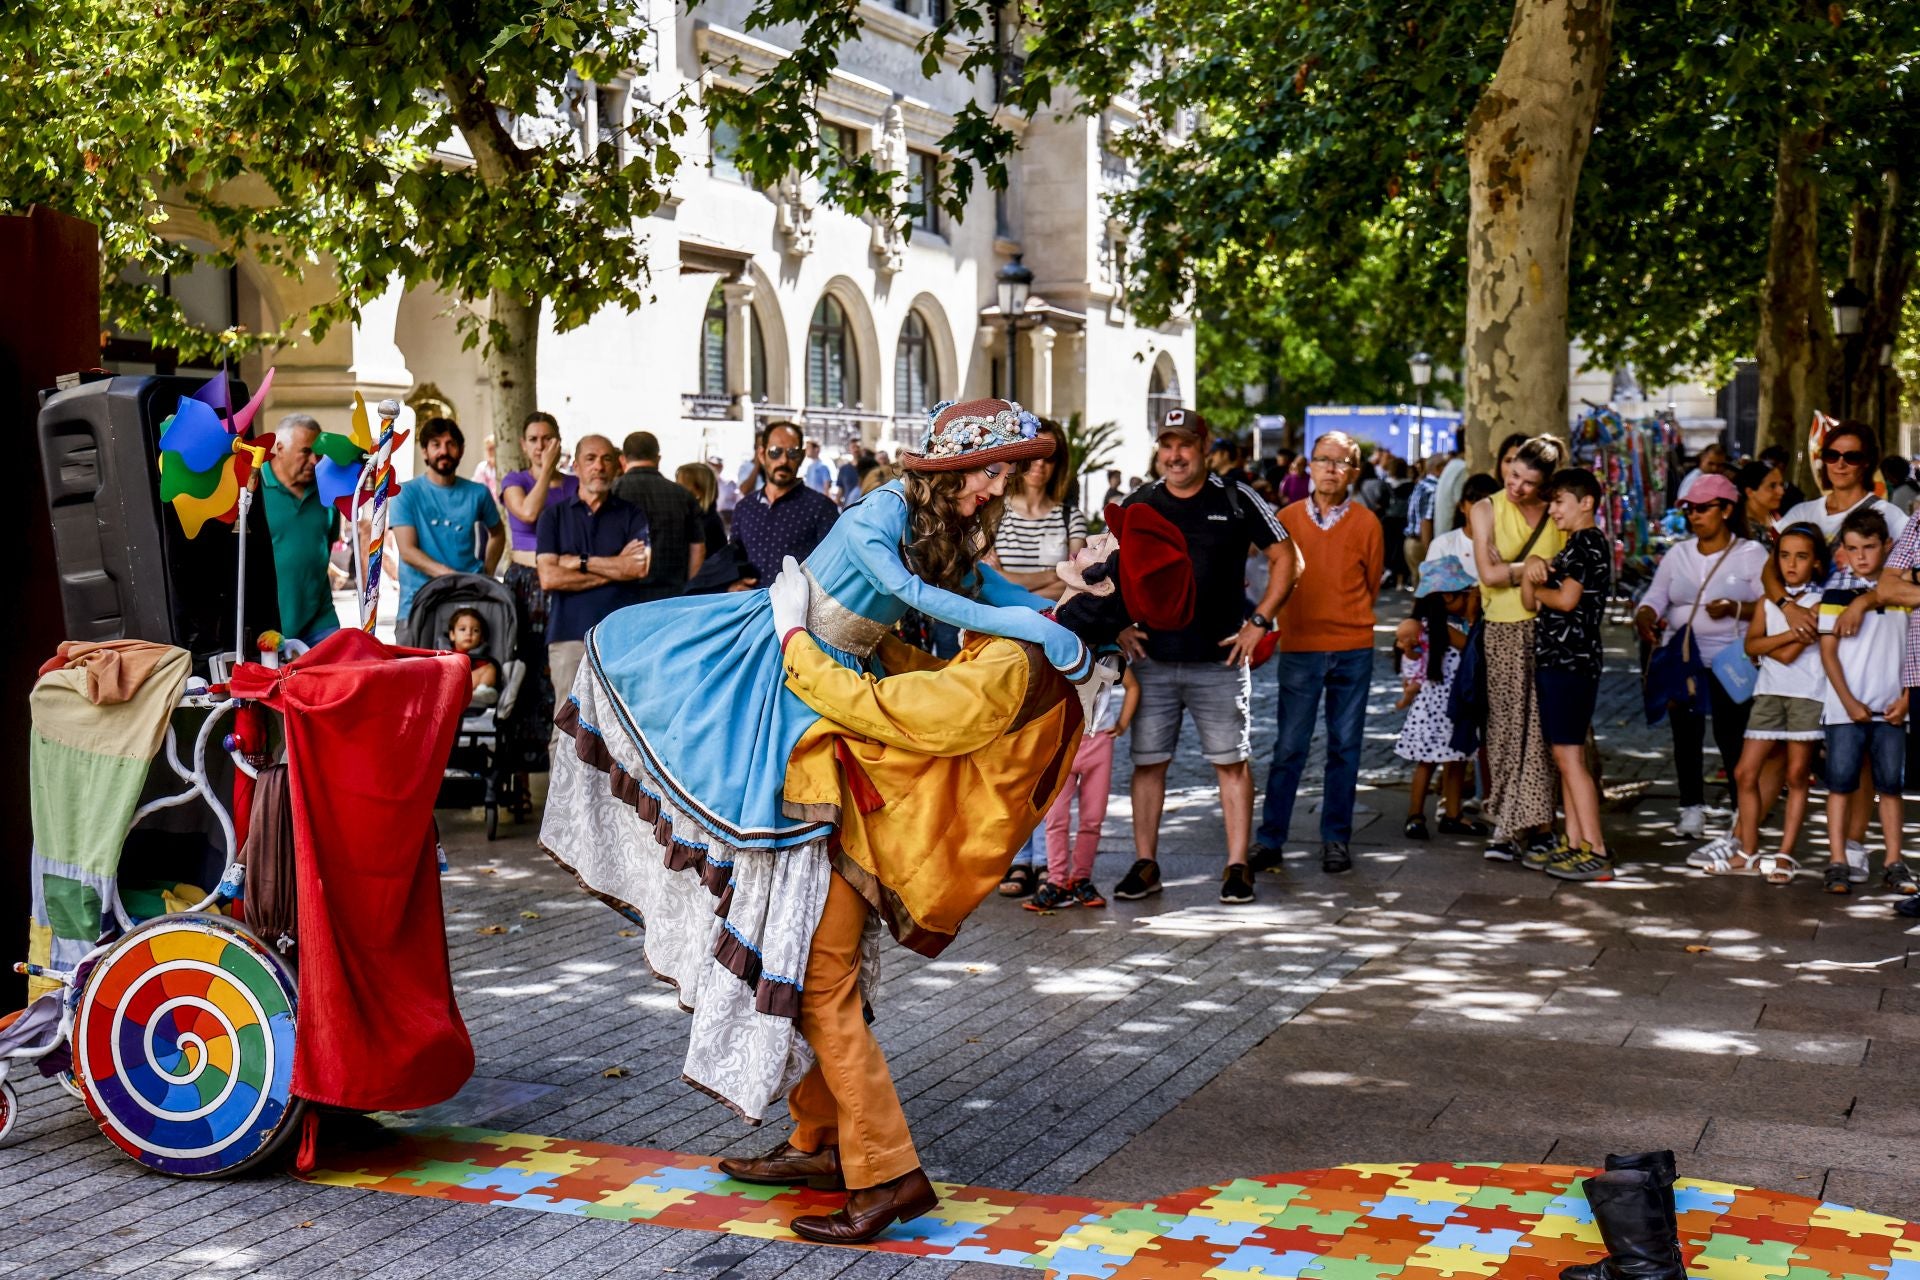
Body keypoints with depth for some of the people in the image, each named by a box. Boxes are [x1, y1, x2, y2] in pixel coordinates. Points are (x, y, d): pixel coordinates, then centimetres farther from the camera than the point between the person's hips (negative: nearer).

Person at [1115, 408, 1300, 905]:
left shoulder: (1237, 501, 0)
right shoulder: (1136, 505, 6)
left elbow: (1286, 559, 6)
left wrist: (1259, 622, -1)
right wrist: (1120, 626, 3)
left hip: (1219, 660, -2)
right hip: (1152, 661, 2)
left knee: (1231, 761, 1)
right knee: (1147, 762, 5)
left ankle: (1237, 867, 8)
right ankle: (1145, 864, 14)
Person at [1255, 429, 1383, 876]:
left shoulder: (1366, 524, 1)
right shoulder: (1288, 519, 2)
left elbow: (1371, 584, 13)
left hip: (1352, 649, 0)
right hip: (1299, 648, 0)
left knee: (1345, 747, 5)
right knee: (1289, 747, 0)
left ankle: (1336, 840, 14)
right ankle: (1270, 838, 7)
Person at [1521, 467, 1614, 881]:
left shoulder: (1589, 542, -8)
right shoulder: (1571, 546, 22)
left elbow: (1566, 599, -19)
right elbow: (1529, 601, 14)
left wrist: (1537, 586, 0)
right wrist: (1533, 566, -5)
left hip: (1572, 659, -10)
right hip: (1556, 659, 10)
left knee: (1569, 754, -11)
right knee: (1564, 755, 10)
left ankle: (1596, 853, -11)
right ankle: (1574, 843, 14)